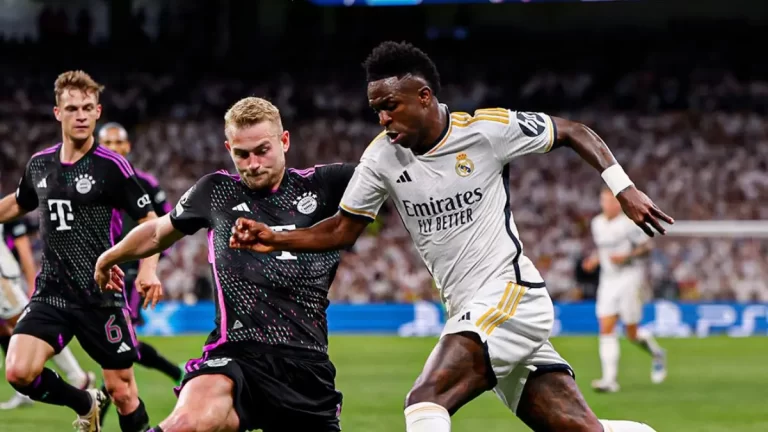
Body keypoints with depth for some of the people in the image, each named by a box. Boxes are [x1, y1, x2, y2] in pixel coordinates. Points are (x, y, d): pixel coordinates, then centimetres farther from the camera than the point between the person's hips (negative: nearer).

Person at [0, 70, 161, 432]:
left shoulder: (112, 167, -7)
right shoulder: (39, 164, 6)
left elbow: (149, 221, -2)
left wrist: (148, 269, -18)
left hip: (100, 295, -4)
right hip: (51, 292, 4)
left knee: (122, 391, -1)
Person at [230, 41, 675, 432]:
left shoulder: (489, 129, -8)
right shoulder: (382, 156, 5)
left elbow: (573, 132, 4)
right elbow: (343, 230, 12)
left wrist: (624, 189, -3)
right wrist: (275, 239, -2)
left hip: (511, 295, -6)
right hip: (472, 315, 6)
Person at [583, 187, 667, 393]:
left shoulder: (628, 223, -11)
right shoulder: (597, 224, 9)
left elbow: (647, 247, -8)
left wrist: (626, 257, -22)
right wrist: (595, 260, 4)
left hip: (630, 277, -6)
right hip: (608, 281, 6)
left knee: (632, 333, -1)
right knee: (606, 328, -9)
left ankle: (657, 354, 30)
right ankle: (610, 379, -11)